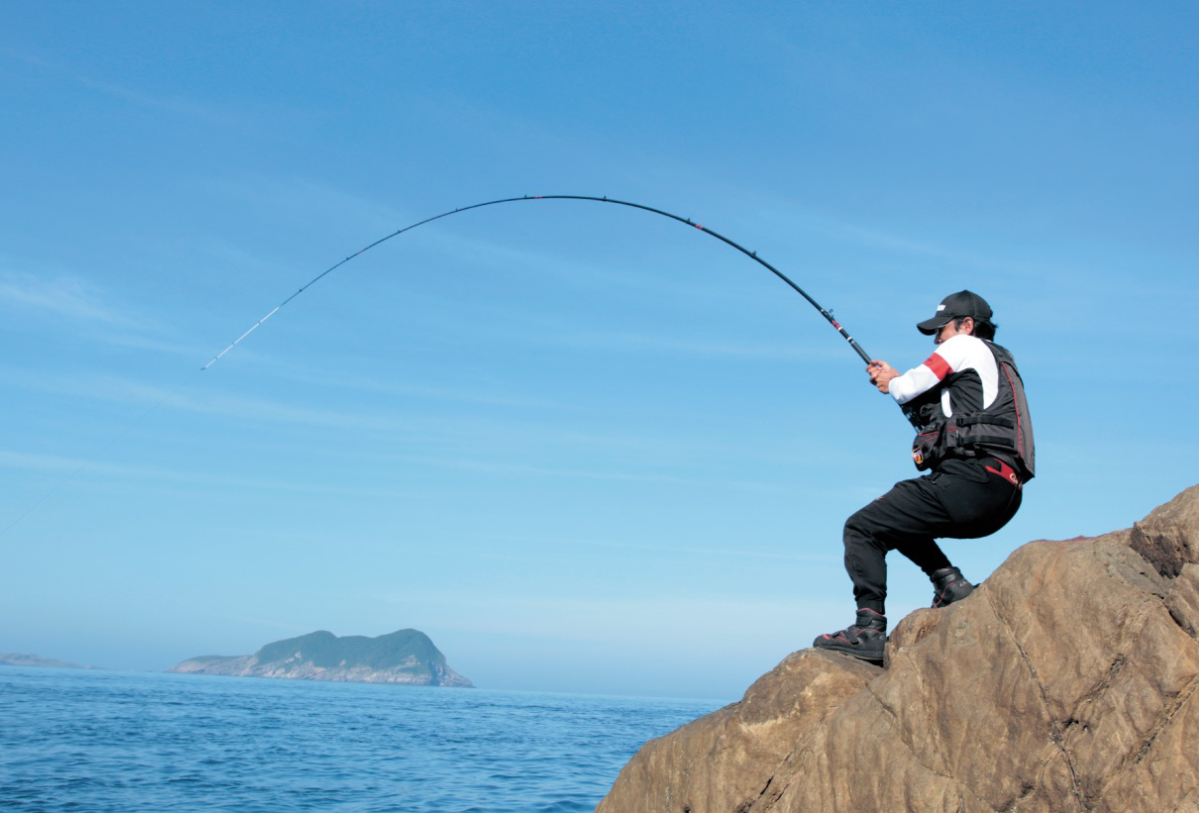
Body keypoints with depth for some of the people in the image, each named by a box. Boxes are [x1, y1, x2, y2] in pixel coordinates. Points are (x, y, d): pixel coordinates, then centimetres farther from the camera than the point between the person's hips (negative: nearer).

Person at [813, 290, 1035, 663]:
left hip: (971, 479, -10)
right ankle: (949, 580, 10)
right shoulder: (998, 363, 32)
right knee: (898, 519, 29)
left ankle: (869, 628, -15)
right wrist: (894, 380, 26)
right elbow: (931, 416, 34)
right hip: (1002, 498, 10)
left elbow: (907, 389, 0)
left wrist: (892, 383, 22)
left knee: (862, 528, -7)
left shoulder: (968, 346, 6)